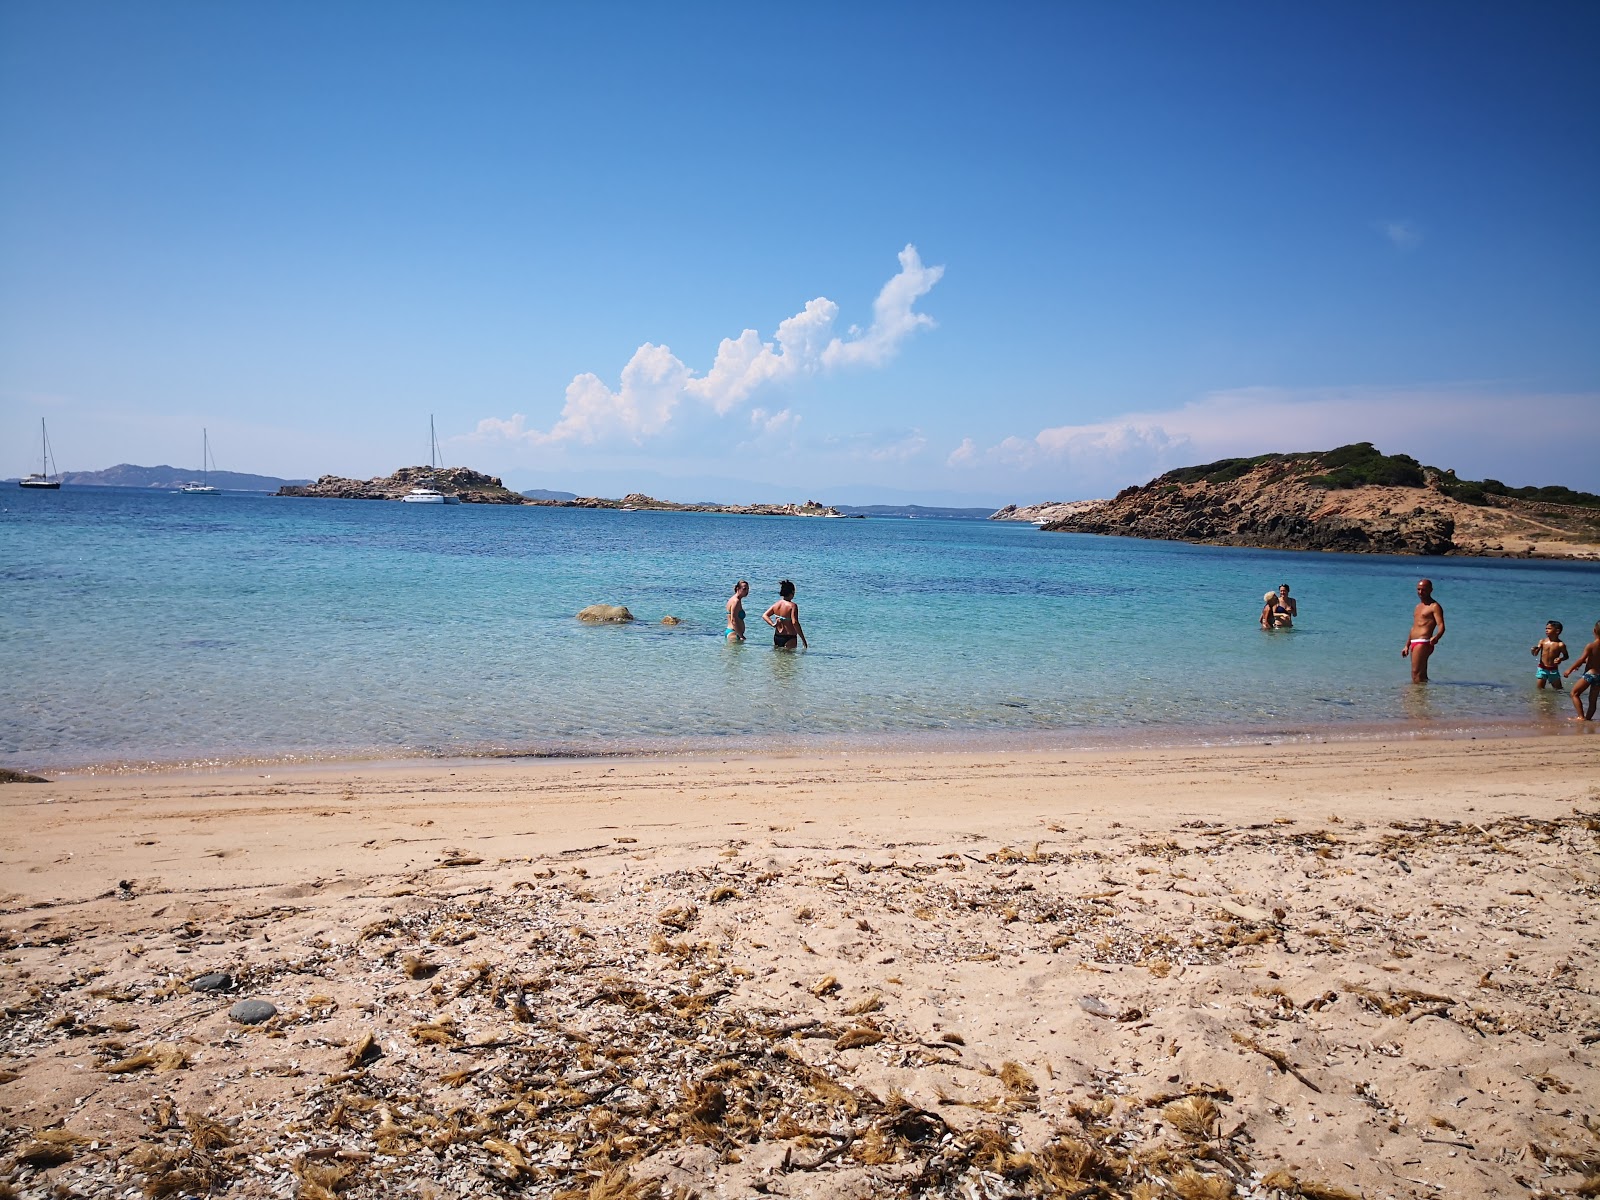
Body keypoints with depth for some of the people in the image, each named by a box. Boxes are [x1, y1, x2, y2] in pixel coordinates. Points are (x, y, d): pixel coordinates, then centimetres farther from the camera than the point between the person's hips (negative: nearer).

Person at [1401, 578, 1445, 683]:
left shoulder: (1434, 606, -6)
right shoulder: (1418, 606, 22)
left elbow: (1441, 626, -17)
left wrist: (1436, 637, -38)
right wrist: (1407, 646, 27)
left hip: (1423, 643, -9)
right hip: (1414, 643, 9)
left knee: (1416, 674, -14)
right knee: (1421, 675, 12)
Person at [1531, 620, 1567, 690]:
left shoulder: (1560, 644, -9)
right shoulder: (1542, 642, -2)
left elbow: (1566, 656, 3)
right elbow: (1535, 653, -3)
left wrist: (1560, 659, -18)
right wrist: (1534, 650, -26)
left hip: (1553, 670, -2)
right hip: (1542, 669, 2)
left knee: (1559, 689, 6)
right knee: (1540, 689, 7)